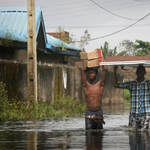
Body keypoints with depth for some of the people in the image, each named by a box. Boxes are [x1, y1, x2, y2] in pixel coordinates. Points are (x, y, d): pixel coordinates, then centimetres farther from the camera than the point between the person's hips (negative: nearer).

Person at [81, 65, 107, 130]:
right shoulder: (86, 85, 5)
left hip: (99, 113, 1)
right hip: (89, 114, -1)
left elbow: (105, 69, -3)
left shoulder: (100, 84, 4)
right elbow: (83, 70, -1)